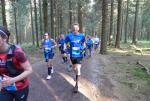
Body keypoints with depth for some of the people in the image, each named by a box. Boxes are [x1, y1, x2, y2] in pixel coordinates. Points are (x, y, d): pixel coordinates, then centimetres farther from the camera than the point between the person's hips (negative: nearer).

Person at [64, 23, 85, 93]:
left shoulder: (82, 36, -7)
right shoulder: (69, 36, -10)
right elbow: (65, 43, 4)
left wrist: (84, 48, -7)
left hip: (79, 55, -1)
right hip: (72, 55, 2)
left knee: (78, 69, -12)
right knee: (74, 69, 18)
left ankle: (76, 84, 5)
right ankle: (77, 75, 54)